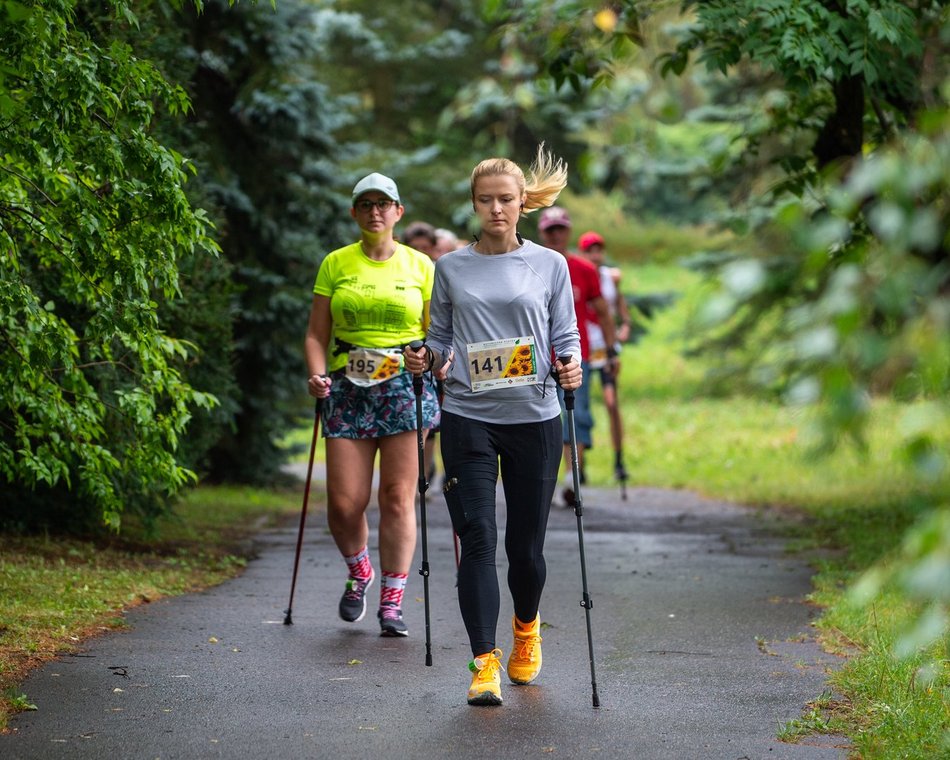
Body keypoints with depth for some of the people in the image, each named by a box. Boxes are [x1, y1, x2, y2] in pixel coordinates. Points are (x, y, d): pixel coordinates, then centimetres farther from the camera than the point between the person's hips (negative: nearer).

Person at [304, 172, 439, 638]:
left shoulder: (420, 266, 8)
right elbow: (316, 334, 9)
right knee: (344, 502, -5)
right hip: (348, 389, 1)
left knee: (398, 497, -5)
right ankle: (359, 574, 25)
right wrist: (317, 375, -8)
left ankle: (392, 602, 2)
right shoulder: (336, 264, 9)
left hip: (406, 387, -1)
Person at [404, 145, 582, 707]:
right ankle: (485, 662, -9)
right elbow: (441, 336, 14)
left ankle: (527, 627, 37)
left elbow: (565, 337, 7)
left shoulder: (549, 265, 6)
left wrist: (570, 365, -14)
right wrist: (427, 358, -7)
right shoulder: (451, 268, 8)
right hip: (469, 418, 0)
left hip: (534, 418, 0)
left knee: (526, 544, 6)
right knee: (477, 538, -10)